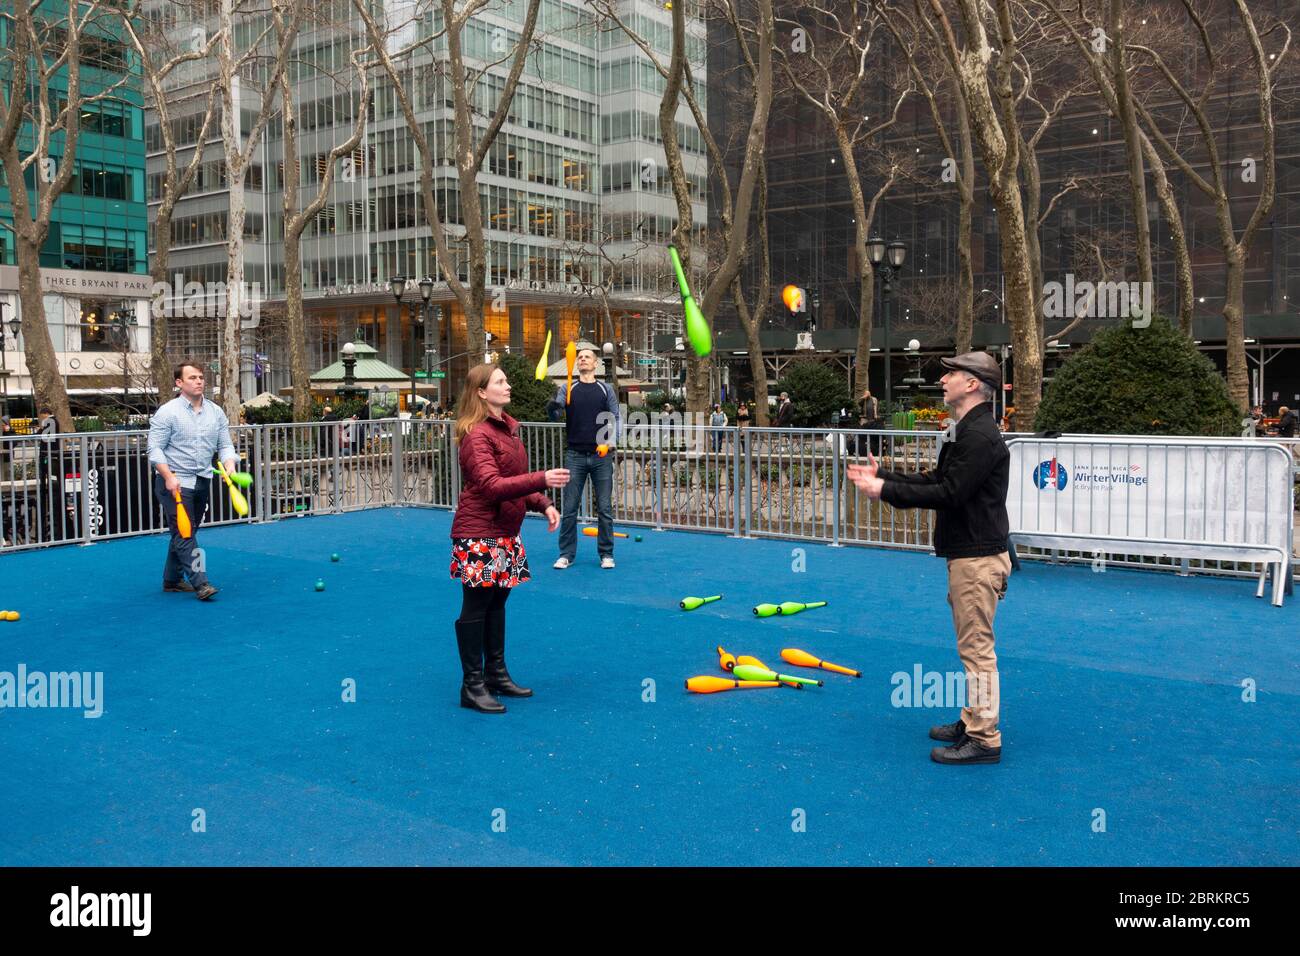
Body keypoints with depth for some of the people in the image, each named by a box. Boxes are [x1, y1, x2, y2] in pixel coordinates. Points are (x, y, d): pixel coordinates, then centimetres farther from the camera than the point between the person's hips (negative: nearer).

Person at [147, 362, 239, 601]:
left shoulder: (216, 412, 8)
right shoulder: (167, 412, -7)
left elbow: (225, 445, 10)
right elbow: (155, 449, -9)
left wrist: (230, 465, -10)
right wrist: (169, 477, -19)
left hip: (203, 482, 6)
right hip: (175, 482, -6)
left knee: (187, 533, 13)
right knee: (184, 533, -11)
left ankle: (172, 579, 25)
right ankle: (200, 583, -15)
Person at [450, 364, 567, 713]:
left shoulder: (508, 427, 12)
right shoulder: (476, 434, -17)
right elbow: (493, 486, -27)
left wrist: (544, 505, 6)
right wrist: (542, 479, -33)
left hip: (505, 532, 9)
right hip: (479, 534, -9)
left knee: (497, 602, 17)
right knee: (475, 608, 1)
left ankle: (496, 674, 29)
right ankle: (472, 686, 11)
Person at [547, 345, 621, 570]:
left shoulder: (606, 390, 7)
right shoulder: (568, 389, 8)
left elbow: (614, 418, 5)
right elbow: (555, 413, -5)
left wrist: (611, 442, -12)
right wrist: (553, 406, -29)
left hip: (601, 456, 0)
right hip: (575, 456, 0)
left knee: (604, 508, 2)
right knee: (569, 508, 2)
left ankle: (606, 554, 12)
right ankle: (566, 554, 12)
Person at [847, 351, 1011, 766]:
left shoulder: (981, 436, -19)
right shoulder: (971, 431, 16)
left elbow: (949, 494, -23)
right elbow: (937, 481, 18)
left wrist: (886, 491, -19)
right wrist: (882, 477, 15)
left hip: (978, 558, -11)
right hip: (966, 556, 11)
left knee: (976, 647, -6)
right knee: (972, 646, 18)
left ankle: (984, 740, 1)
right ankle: (973, 721, 29)